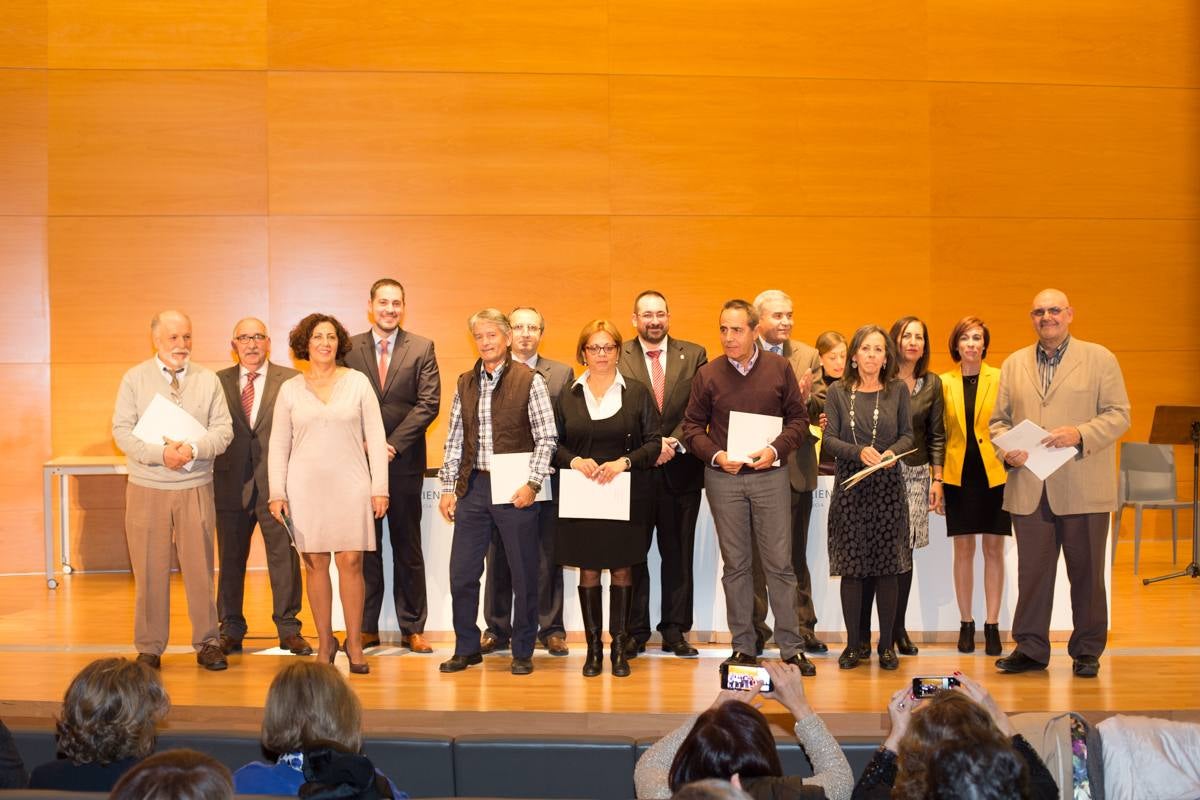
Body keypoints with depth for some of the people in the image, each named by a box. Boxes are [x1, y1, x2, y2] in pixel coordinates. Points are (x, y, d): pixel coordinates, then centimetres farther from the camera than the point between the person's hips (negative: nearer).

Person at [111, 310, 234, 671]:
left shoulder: (208, 380, 7)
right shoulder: (134, 379, 4)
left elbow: (223, 429, 2)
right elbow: (122, 431, -3)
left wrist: (193, 449, -17)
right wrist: (160, 453, -17)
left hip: (196, 488, 1)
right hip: (147, 488, -1)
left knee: (200, 567, 4)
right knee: (150, 570, 3)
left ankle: (207, 644, 14)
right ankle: (149, 648, 14)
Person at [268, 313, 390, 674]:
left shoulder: (357, 382, 5)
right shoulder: (290, 389, 7)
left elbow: (375, 437, 4)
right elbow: (279, 444, 9)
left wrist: (380, 487, -1)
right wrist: (277, 492, 2)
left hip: (350, 484, -1)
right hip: (305, 485, 1)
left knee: (351, 562, -5)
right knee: (315, 563, 2)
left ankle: (355, 642, 6)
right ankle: (325, 641, 13)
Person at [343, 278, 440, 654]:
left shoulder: (422, 348, 4)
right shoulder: (349, 348, 6)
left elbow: (428, 402, -4)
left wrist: (394, 443, -12)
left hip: (405, 461, -1)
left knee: (408, 547, 5)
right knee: (365, 547, 5)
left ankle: (412, 628, 12)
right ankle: (366, 627, 13)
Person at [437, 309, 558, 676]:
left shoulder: (529, 381, -3)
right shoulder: (465, 383, 10)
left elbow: (546, 438, -5)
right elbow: (454, 439, 12)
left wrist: (532, 484, -12)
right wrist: (448, 487, 6)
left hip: (514, 489, -4)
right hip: (473, 486, 4)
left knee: (524, 574, 3)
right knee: (461, 573, 6)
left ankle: (523, 652, 17)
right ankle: (467, 648, 21)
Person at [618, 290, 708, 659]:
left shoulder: (694, 355, 5)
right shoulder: (618, 357, 0)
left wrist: (674, 442, -13)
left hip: (680, 469, 1)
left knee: (678, 555, 7)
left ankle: (675, 629, 16)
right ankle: (634, 631, 13)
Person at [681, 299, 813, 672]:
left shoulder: (780, 368, 2)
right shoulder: (708, 374, 2)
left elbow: (798, 419, 4)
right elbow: (692, 425, 6)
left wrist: (776, 449, -13)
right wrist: (716, 455, -11)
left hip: (770, 474, -1)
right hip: (723, 477, 1)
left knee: (780, 563, 0)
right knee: (735, 564, 7)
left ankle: (791, 647, 8)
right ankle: (742, 647, 15)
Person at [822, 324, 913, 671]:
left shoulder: (898, 390, 5)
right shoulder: (838, 392, 3)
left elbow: (907, 434, 7)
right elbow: (829, 438, 0)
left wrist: (892, 452, -13)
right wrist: (859, 452, -16)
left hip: (888, 486, 1)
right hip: (850, 485, 0)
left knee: (887, 566, 2)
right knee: (851, 567, 1)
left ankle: (887, 644, 11)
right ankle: (853, 643, 11)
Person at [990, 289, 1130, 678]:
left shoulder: (1099, 358, 4)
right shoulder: (1014, 364, 14)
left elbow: (1118, 414, -2)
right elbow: (999, 419, 15)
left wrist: (1079, 434, -18)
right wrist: (1007, 449, -6)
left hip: (1082, 489, -2)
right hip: (1029, 488, 3)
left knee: (1086, 572, 5)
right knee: (1032, 570, 5)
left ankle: (1087, 651, 16)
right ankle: (1030, 647, 15)